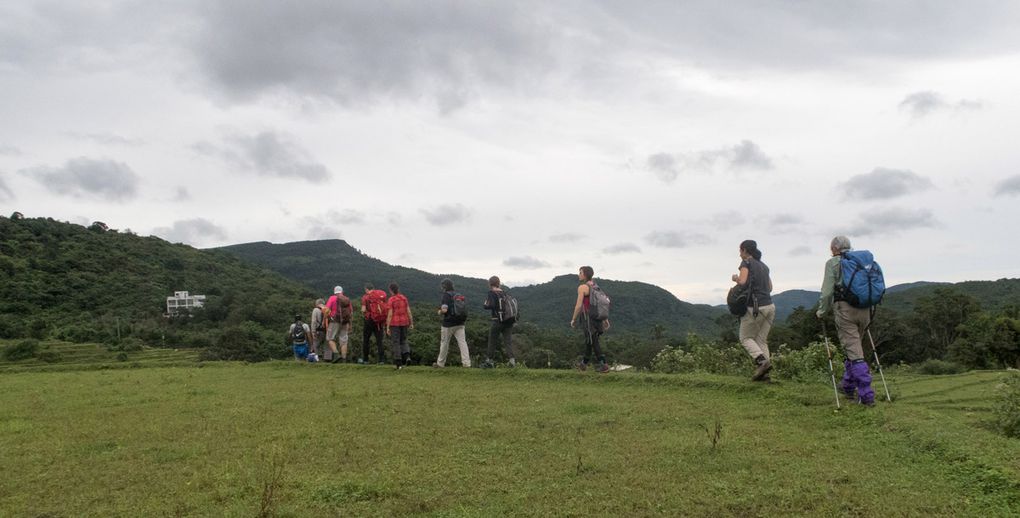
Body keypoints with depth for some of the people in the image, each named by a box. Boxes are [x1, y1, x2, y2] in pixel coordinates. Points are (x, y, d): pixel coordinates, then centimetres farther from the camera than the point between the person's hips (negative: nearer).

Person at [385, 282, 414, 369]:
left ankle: (398, 363, 0)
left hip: (394, 324, -4)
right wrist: (411, 323, 7)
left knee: (396, 343, 2)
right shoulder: (404, 298, 3)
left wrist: (387, 328, -11)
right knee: (403, 341, 17)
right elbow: (408, 311, 1)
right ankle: (407, 356, -7)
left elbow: (390, 315, -15)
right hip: (404, 323, 4)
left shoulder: (390, 300, -11)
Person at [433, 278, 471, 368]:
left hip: (448, 324, -5)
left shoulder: (446, 295, -9)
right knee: (462, 342, -2)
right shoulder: (459, 296, 12)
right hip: (460, 323, 5)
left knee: (444, 343, 9)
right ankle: (466, 363, -12)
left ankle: (440, 363, 21)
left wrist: (440, 312, 1)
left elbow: (444, 310, -18)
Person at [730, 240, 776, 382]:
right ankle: (762, 373, 1)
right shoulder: (763, 265, 18)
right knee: (761, 339, 11)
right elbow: (770, 288, 21)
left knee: (746, 338, 7)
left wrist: (735, 278, 1)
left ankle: (762, 361, -14)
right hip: (769, 306, 7)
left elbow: (742, 282, -18)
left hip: (754, 307, -7)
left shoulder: (746, 262, -4)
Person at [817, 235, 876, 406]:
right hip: (864, 309, 6)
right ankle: (848, 386, 30)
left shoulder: (833, 262, 1)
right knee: (854, 347, 20)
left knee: (854, 351, -6)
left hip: (844, 309, -6)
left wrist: (821, 311, 6)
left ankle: (866, 394, -11)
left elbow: (827, 291, -5)